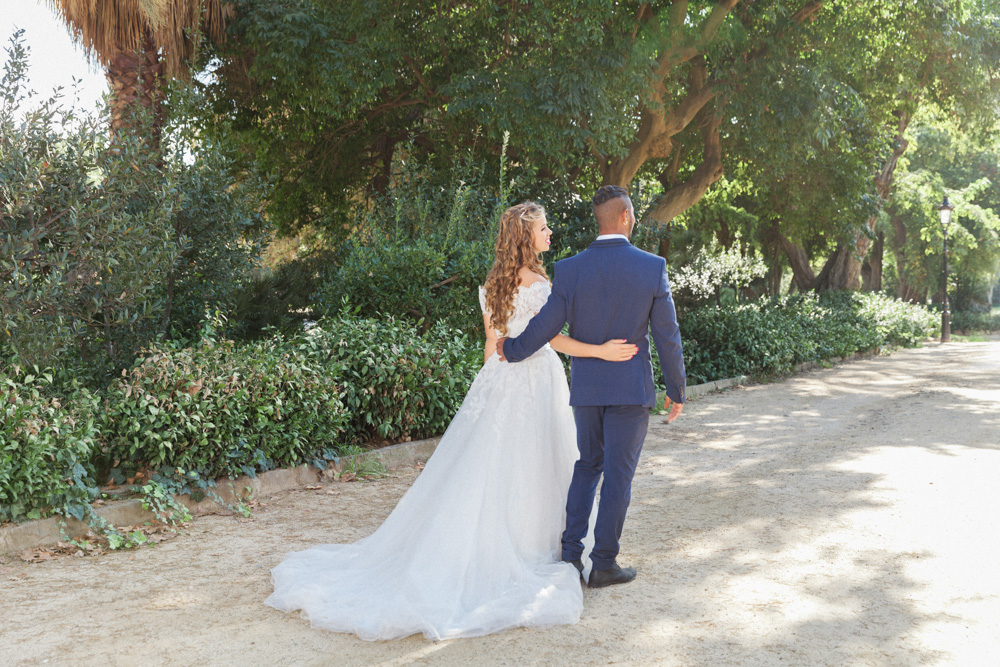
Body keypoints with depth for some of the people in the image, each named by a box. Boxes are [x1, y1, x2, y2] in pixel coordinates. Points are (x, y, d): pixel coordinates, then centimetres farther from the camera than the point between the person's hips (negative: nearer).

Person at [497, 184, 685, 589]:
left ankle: (570, 555, 16)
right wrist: (676, 390, 6)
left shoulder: (570, 270, -6)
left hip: (585, 387, 3)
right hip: (632, 388, -2)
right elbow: (667, 336, -5)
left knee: (587, 466, 18)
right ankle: (604, 563, 12)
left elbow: (544, 328, -3)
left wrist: (510, 350, 17)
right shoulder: (653, 267, -9)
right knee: (618, 475, 6)